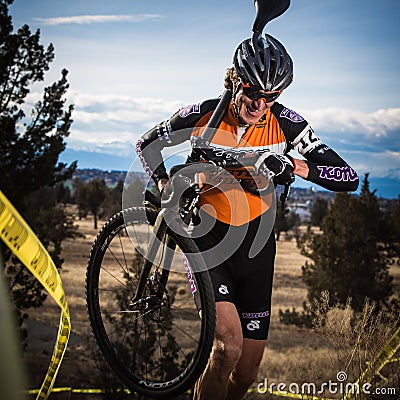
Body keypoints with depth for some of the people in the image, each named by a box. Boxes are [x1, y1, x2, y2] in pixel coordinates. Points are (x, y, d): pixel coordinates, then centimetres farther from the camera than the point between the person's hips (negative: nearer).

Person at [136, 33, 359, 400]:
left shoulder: (285, 123, -12)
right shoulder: (202, 115, -13)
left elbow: (349, 178, -14)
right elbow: (147, 144, 4)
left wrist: (295, 165, -31)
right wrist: (165, 183, -13)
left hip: (254, 242, 2)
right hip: (207, 235, -2)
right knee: (229, 344, -24)